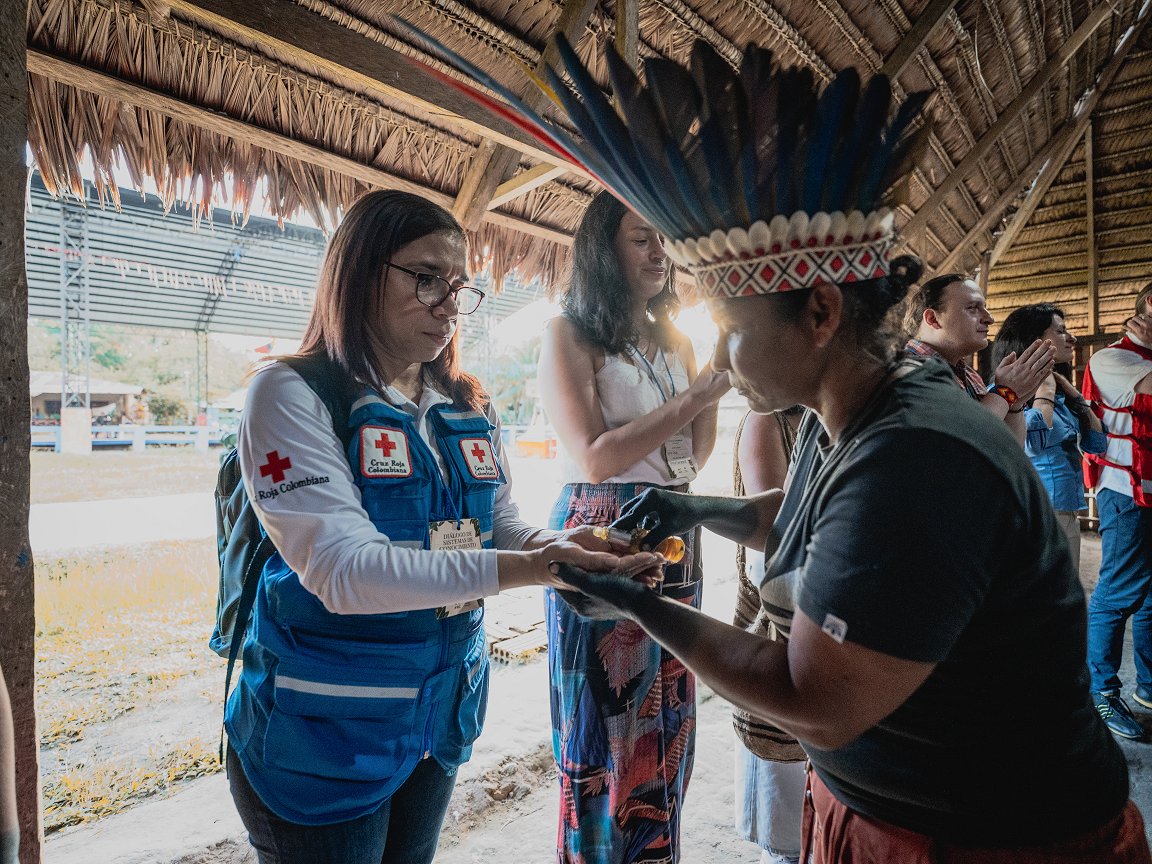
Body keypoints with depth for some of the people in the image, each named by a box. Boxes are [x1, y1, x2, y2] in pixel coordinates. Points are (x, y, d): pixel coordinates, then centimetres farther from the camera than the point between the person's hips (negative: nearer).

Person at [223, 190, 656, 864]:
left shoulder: (471, 410, 3)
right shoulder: (293, 395, -16)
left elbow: (504, 528, 5)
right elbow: (342, 569, -27)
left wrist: (558, 547, -18)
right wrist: (527, 569, -32)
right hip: (324, 734, -6)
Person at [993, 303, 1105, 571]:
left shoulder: (1060, 394, 14)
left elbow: (1097, 443, 12)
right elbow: (1036, 440, -26)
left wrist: (1071, 391, 8)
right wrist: (1045, 389, -15)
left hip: (1069, 513, 9)